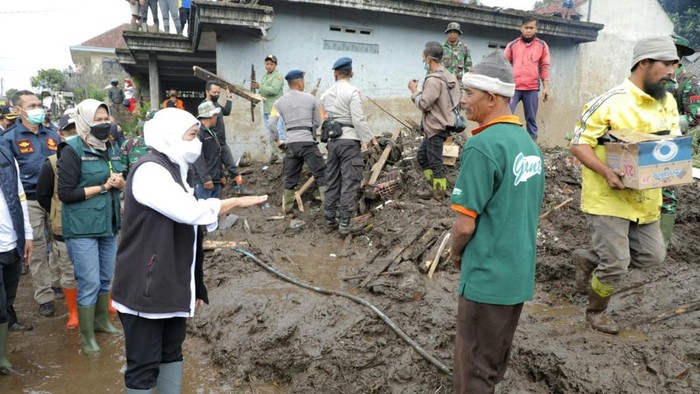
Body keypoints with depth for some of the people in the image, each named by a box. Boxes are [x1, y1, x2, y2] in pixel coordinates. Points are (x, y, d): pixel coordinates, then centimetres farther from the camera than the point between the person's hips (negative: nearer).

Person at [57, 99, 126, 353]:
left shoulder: (112, 149, 8)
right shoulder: (72, 151, -12)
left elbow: (121, 184, 16)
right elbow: (65, 194, -16)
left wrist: (120, 183, -7)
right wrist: (103, 187, -17)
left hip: (109, 224, 7)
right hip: (82, 228, -6)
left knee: (106, 278, 17)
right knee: (89, 282, -1)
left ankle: (102, 320, 37)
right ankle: (86, 336, 15)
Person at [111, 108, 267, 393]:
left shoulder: (174, 170, 14)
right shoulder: (149, 170, -16)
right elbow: (191, 211, -29)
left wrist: (195, 287, 18)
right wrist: (237, 202, -14)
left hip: (172, 286, 10)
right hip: (146, 288, -9)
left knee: (172, 354, 18)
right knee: (144, 366, 1)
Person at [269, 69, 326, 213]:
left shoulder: (280, 102, 8)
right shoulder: (310, 99, 4)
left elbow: (272, 124, 1)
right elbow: (317, 122, 9)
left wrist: (276, 137, 19)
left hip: (291, 143, 3)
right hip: (308, 141, -3)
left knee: (290, 177, 14)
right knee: (321, 174, 0)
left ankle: (287, 207, 20)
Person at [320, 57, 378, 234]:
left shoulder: (326, 94, 11)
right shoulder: (352, 91, -9)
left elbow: (325, 118, 12)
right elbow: (359, 119, -14)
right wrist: (371, 138, -7)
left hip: (332, 140, 6)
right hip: (349, 140, -6)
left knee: (332, 180, 14)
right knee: (350, 181, -4)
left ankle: (329, 217, 21)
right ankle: (345, 223, -7)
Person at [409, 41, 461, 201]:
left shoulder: (433, 80, -21)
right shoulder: (447, 76, 9)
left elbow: (423, 104, -21)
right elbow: (458, 96, 14)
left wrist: (414, 91, -5)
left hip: (436, 128, -10)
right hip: (440, 124, 10)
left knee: (435, 162, 0)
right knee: (422, 156, 19)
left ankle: (439, 194, 11)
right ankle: (438, 187, 24)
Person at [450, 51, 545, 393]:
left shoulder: (482, 145, -21)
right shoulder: (529, 142, 6)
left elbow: (465, 225, -21)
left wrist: (455, 252, 0)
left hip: (487, 276, -8)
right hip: (519, 273, 8)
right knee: (495, 363, 24)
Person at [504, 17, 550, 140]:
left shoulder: (542, 45, 9)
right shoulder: (512, 45, 8)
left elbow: (544, 67, 8)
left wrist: (546, 87, 2)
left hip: (532, 89, 1)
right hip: (513, 87, 0)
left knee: (531, 119, 4)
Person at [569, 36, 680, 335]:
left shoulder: (667, 102, 6)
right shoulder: (610, 102, -16)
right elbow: (579, 144, -15)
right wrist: (606, 172, -29)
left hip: (645, 197, 7)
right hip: (608, 196, -7)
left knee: (652, 255, 15)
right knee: (616, 263, -1)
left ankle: (588, 258, 36)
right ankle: (596, 311, 27)